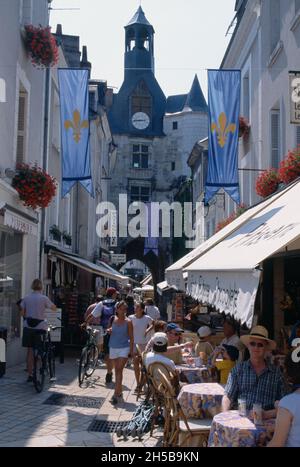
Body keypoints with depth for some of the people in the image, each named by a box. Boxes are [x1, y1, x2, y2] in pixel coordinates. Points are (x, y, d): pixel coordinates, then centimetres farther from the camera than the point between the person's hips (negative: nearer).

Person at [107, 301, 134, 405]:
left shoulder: (128, 322, -5)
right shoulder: (113, 319, 3)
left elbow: (131, 337, -2)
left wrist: (131, 350, -6)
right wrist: (109, 331, -6)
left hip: (124, 348, -4)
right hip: (113, 347, 4)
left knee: (119, 370, -11)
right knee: (116, 370, 11)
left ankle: (116, 394, -13)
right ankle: (119, 393, 22)